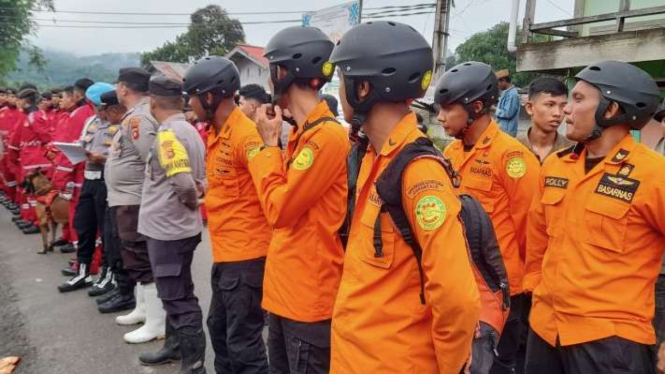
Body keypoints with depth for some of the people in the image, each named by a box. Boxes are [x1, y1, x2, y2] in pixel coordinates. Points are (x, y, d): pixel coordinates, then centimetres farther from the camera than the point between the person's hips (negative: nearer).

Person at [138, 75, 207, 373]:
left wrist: (190, 200, -12)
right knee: (175, 295, 22)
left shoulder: (168, 134, -18)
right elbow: (202, 177, 14)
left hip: (167, 228, -9)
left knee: (178, 299, 0)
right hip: (177, 226, 9)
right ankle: (175, 347, 37)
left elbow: (183, 180, -30)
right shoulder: (189, 130, 10)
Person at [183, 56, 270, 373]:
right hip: (225, 252, 10)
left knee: (243, 343, 2)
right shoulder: (216, 132, 11)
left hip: (246, 255, -10)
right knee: (219, 329, 24)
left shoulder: (246, 135, -20)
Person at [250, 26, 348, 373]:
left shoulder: (327, 135, -20)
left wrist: (270, 143, -11)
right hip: (285, 289, 9)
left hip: (311, 297, -9)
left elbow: (278, 209, -18)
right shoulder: (303, 132, 10)